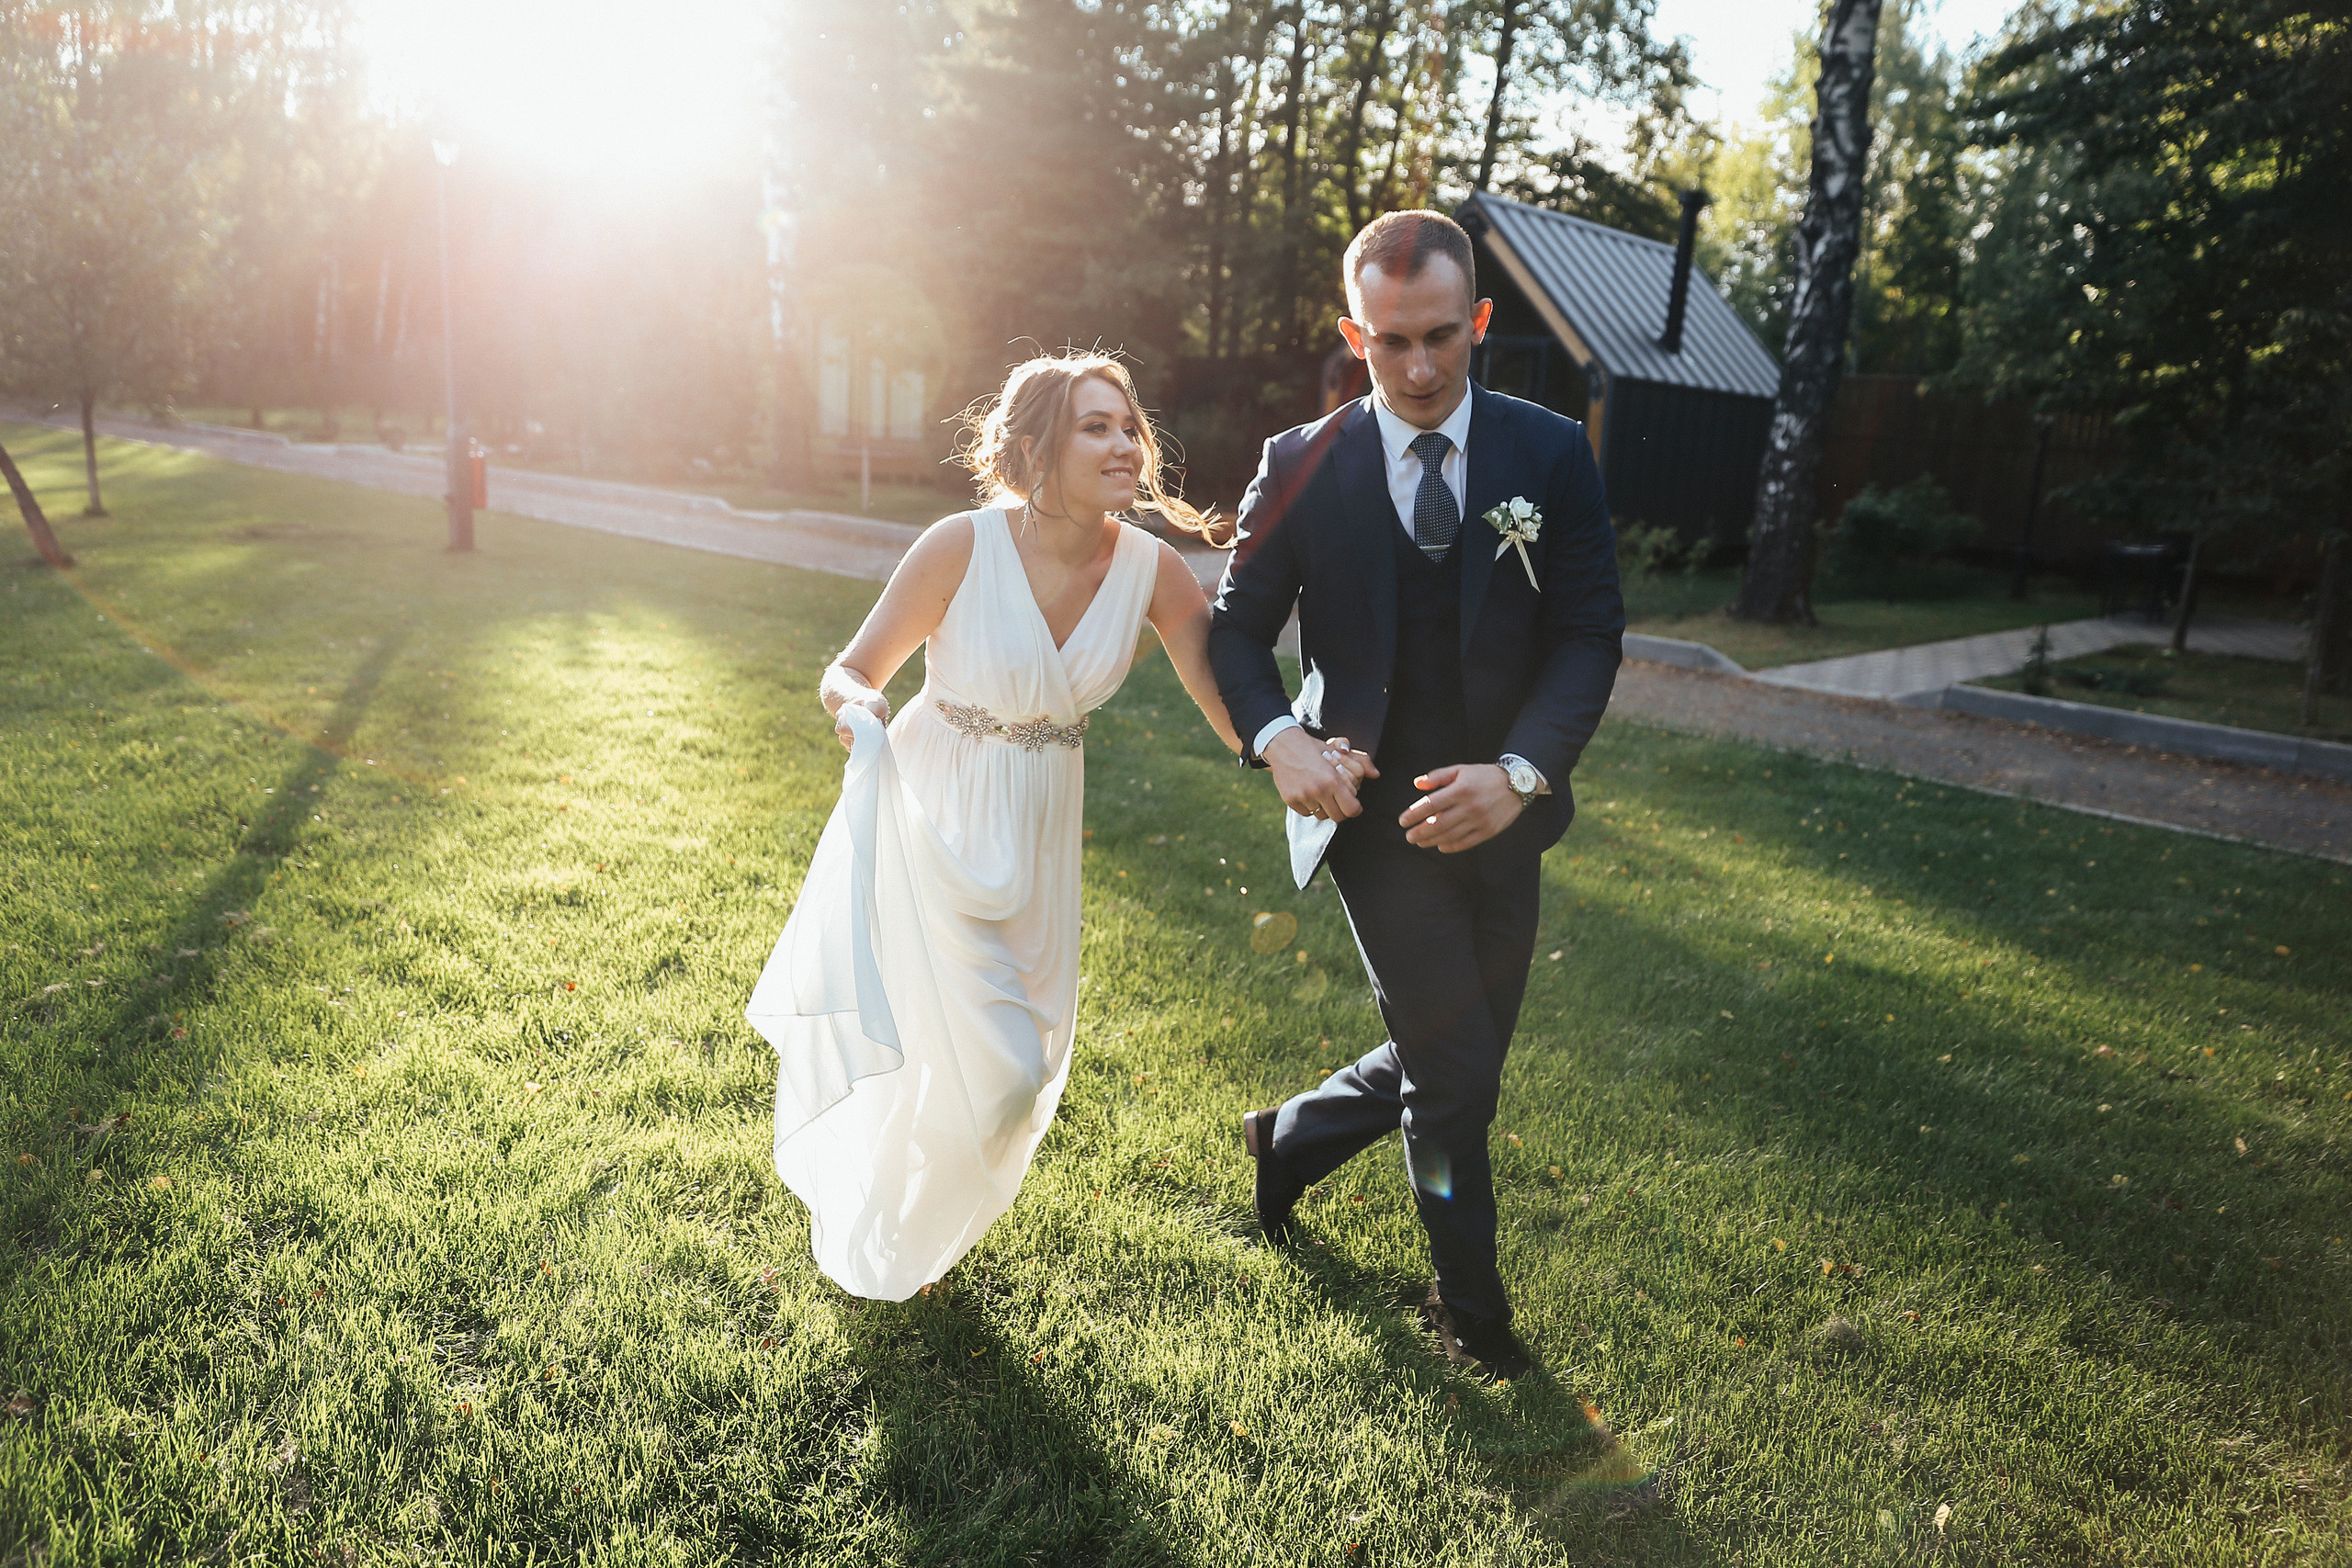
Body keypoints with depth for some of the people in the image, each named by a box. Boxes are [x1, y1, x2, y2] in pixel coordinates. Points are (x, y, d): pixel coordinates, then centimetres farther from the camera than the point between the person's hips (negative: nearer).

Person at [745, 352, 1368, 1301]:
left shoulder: (1151, 569, -13)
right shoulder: (962, 546, -22)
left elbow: (1232, 701, -11)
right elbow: (850, 672, -13)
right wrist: (859, 707, -35)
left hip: (1037, 831, 5)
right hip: (932, 821, -4)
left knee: (1024, 1064, 18)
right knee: (991, 1072, -3)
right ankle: (870, 1244, 32)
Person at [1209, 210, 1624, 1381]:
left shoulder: (1551, 456, -2)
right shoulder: (1302, 465, -5)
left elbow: (1588, 635, -6)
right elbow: (1239, 627, 1)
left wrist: (1520, 770, -23)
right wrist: (1278, 738, -19)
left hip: (1496, 812, 3)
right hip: (1374, 808, -3)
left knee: (1452, 1062, 15)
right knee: (1457, 1072, -2)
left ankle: (1290, 1138, 45)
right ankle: (1470, 1304, 25)